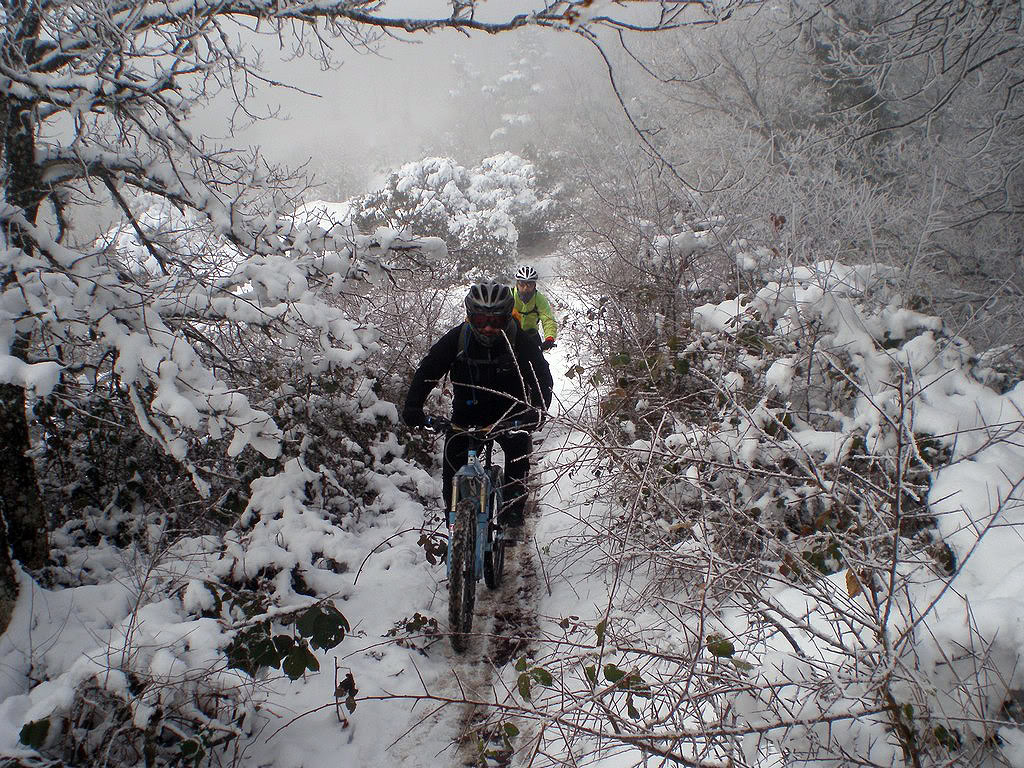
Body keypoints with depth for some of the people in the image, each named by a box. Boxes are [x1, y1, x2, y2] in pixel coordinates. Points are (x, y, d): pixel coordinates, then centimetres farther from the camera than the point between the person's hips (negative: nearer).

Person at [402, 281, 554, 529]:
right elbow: (427, 370, -13)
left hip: (508, 413, -1)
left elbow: (542, 379, -22)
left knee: (519, 445, -24)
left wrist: (536, 411, -41)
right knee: (453, 454, -15)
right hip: (467, 412, 1)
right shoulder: (457, 338, -14)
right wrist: (412, 405, -28)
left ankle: (511, 512, -9)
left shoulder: (521, 342, -17)